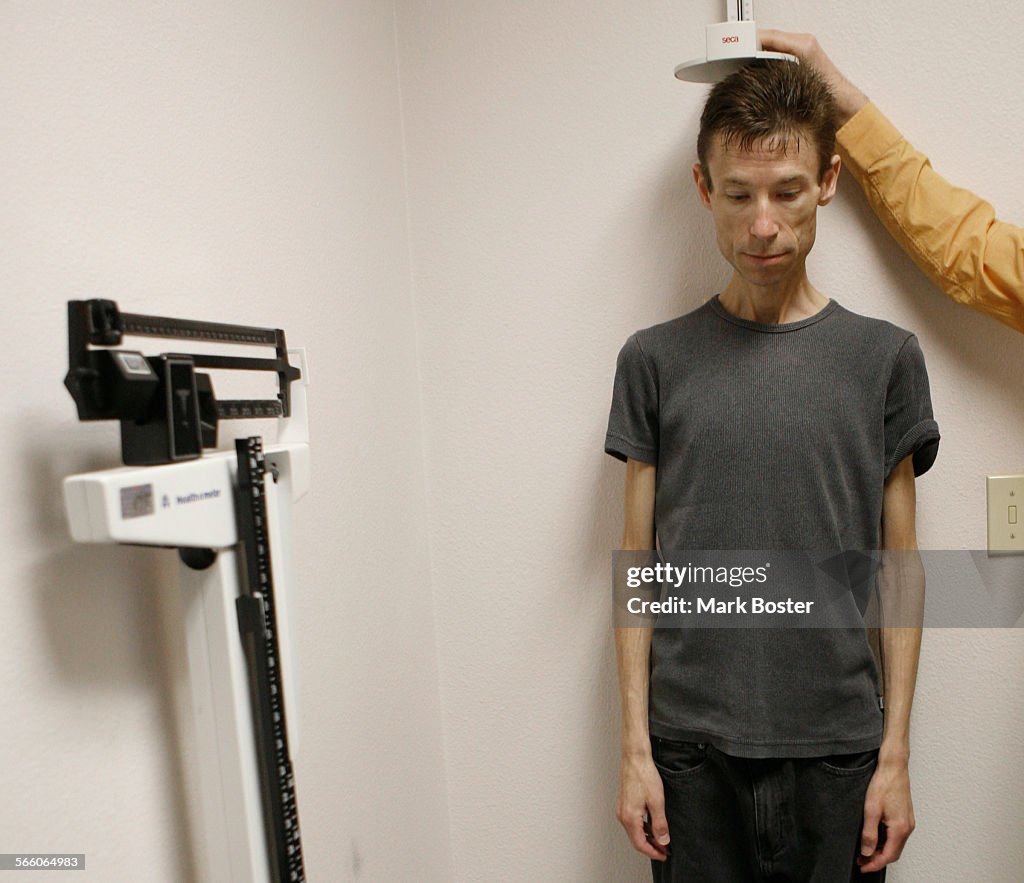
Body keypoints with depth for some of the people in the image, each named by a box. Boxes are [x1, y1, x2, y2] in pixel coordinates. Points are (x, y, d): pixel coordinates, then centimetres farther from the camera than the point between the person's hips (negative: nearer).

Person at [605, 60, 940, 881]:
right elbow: (639, 566, -1)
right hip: (692, 749, 0)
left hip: (838, 750, 1)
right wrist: (635, 746, -2)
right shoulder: (655, 360, -3)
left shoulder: (884, 357, -2)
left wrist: (896, 753, 0)